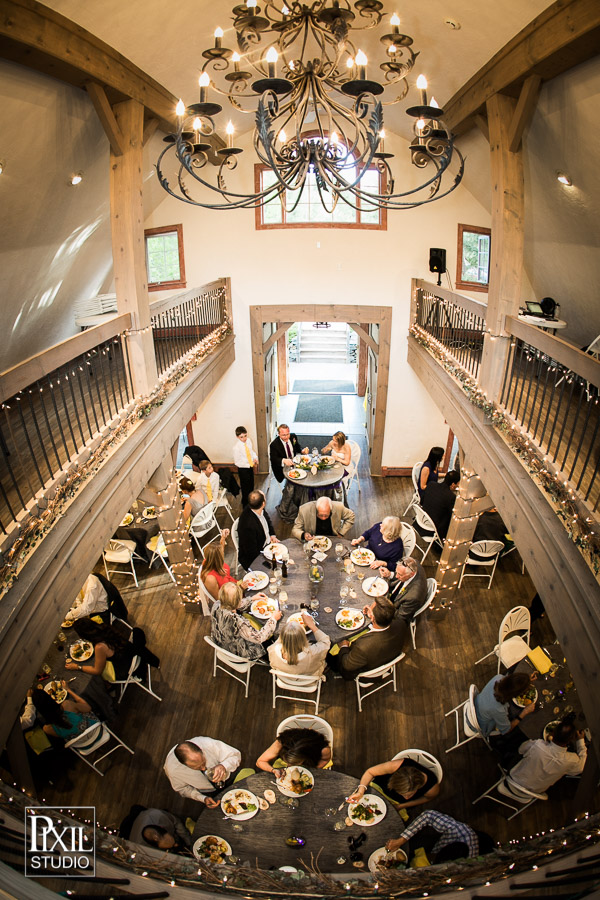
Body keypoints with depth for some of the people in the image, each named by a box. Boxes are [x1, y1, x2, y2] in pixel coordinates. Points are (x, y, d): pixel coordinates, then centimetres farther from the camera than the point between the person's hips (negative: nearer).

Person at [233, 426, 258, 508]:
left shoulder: (248, 441, -8)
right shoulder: (236, 447, -25)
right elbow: (237, 462, -19)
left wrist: (255, 458, -8)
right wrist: (248, 464, -22)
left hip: (250, 466, 6)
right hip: (243, 468, -6)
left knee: (251, 484, 22)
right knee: (245, 487, 9)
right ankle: (245, 503, 29)